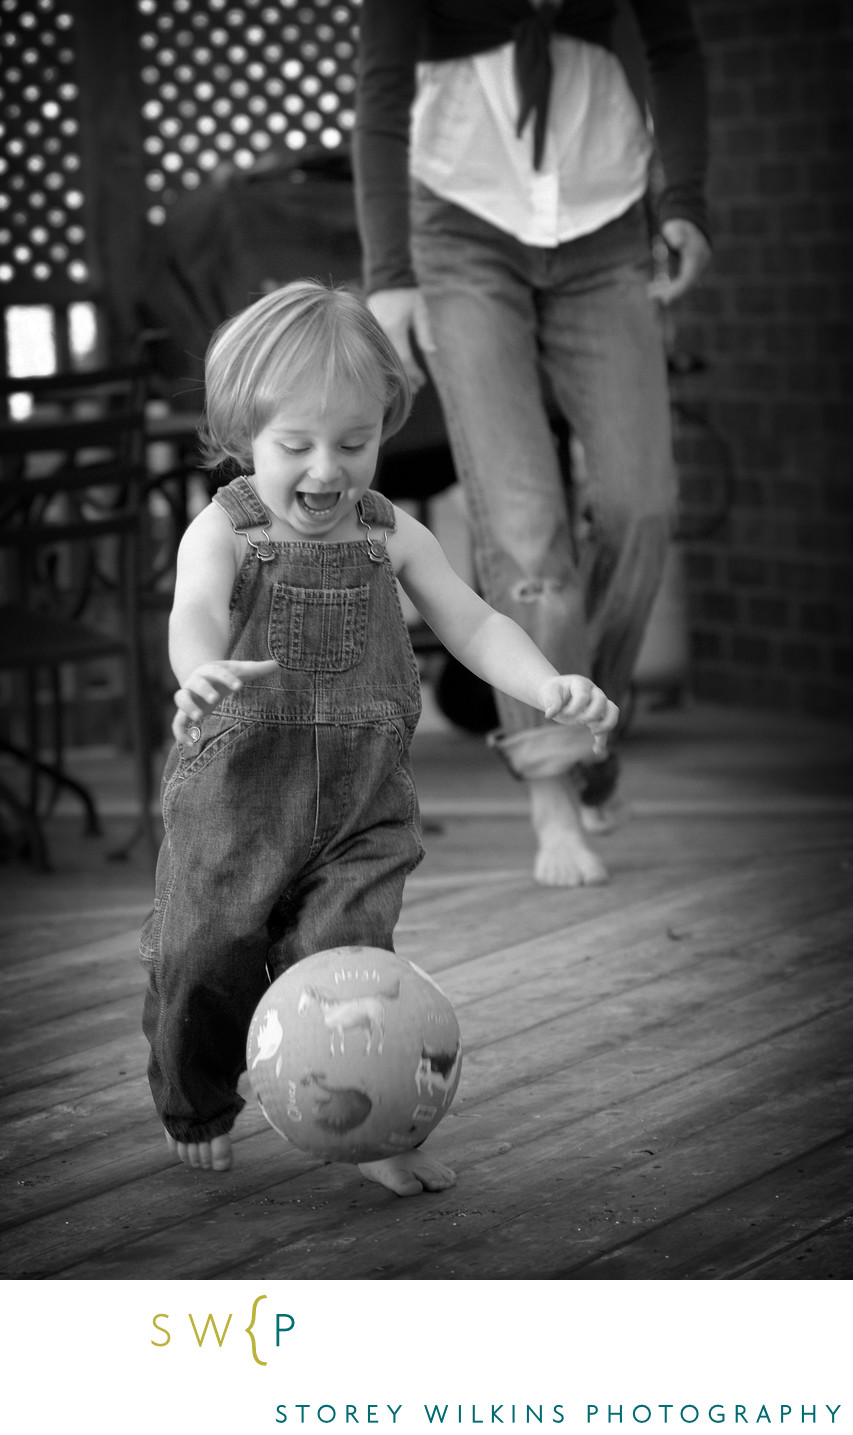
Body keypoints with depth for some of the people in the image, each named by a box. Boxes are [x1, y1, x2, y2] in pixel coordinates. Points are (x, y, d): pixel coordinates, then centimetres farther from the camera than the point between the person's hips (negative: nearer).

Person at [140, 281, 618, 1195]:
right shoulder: (221, 531, -5)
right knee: (203, 958, 1)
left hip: (361, 805, 1)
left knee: (346, 957, -9)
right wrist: (200, 670, -50)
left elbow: (471, 622, 3)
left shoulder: (390, 536, 5)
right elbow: (195, 612, -25)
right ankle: (194, 1112, 28)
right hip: (234, 789, -1)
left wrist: (547, 686, -16)